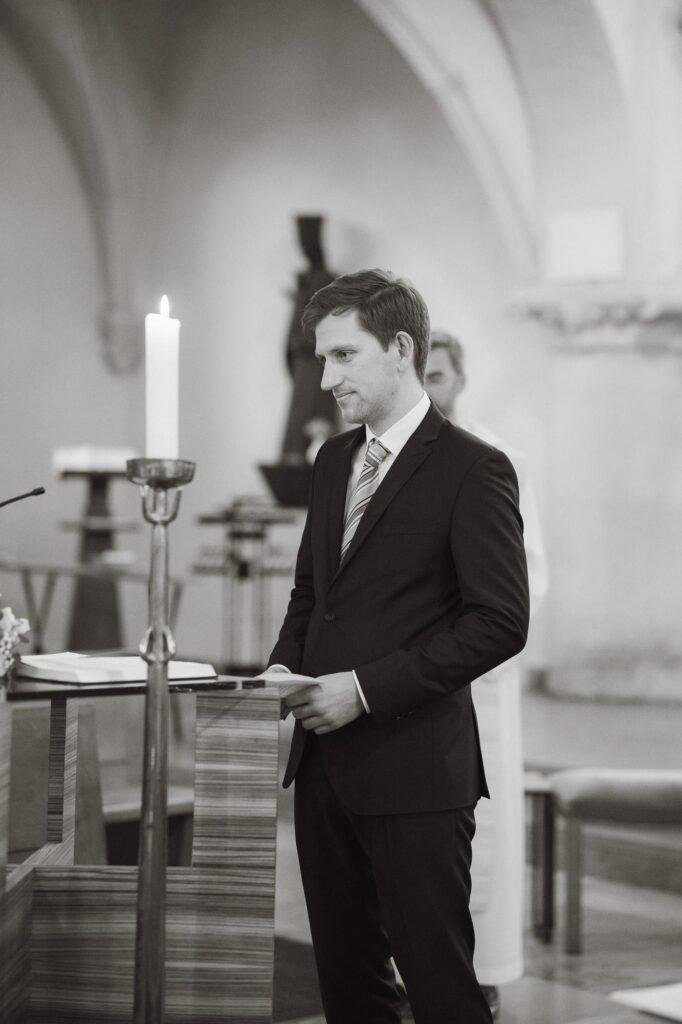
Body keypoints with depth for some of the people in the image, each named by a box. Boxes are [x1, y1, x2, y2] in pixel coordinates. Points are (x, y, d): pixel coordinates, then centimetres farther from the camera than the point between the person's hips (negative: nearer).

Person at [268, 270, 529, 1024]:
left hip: (414, 770, -7)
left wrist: (365, 688, -18)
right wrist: (286, 664, 4)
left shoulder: (472, 471, -9)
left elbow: (501, 621, -15)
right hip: (324, 764, 7)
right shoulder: (333, 460, 14)